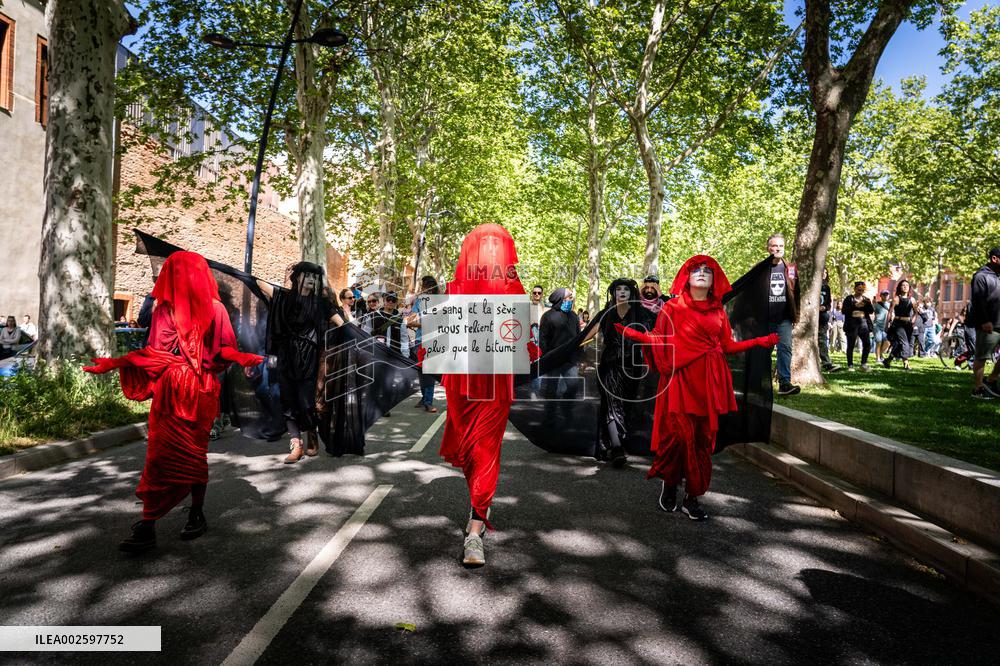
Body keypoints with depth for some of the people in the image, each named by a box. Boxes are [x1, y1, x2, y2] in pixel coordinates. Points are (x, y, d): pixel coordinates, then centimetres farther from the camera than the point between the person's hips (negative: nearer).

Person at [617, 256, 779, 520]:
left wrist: (760, 342, 9)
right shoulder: (673, 308, 4)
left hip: (709, 381, 4)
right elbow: (660, 341, -2)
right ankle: (669, 484, 15)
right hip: (681, 379, -4)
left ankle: (692, 497, 13)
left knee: (703, 439, 4)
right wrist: (633, 334, -16)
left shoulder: (719, 312, 15)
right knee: (679, 434, -9)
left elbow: (728, 346, 13)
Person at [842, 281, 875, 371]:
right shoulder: (849, 299, 3)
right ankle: (850, 366, 5)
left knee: (867, 345, -4)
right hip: (852, 325, -3)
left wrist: (869, 303, -10)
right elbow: (843, 310, -6)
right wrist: (855, 305, -17)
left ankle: (864, 364, 9)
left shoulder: (866, 299, 14)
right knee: (851, 346, -1)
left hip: (864, 324, 3)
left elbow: (872, 311, 8)